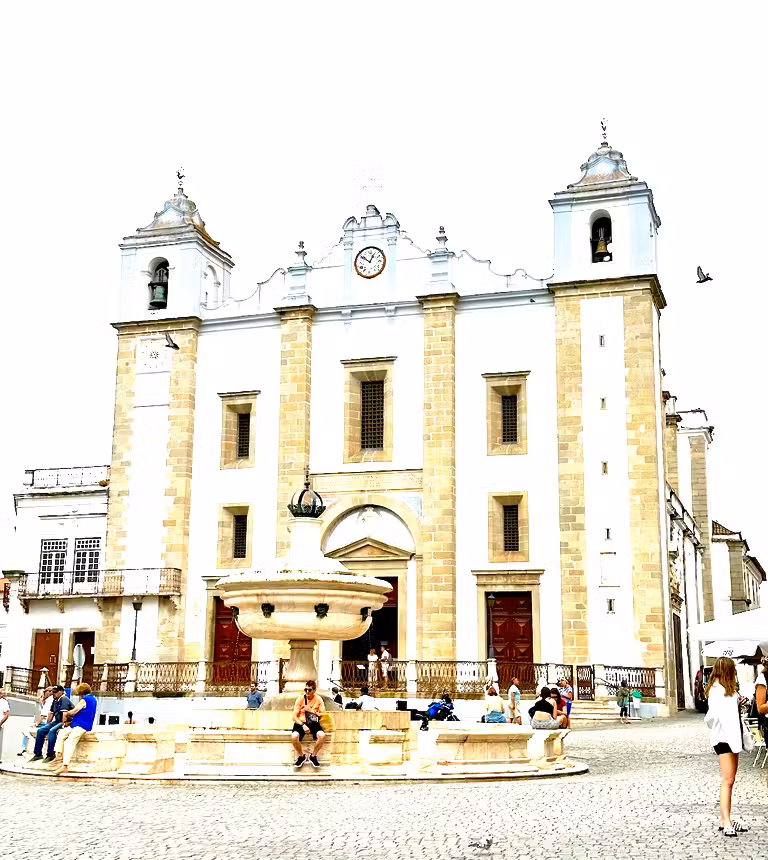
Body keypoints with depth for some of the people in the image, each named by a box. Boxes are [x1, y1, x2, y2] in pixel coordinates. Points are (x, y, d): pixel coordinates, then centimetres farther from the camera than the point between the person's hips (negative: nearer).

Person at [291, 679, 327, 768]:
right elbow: (294, 717, -6)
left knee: (322, 735, -31)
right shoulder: (300, 698, -4)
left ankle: (313, 756, -4)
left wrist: (311, 710, -13)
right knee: (294, 736, -32)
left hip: (313, 723, 1)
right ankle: (301, 756, -3)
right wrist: (303, 725, -22)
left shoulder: (318, 699, 0)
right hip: (301, 722, 0)